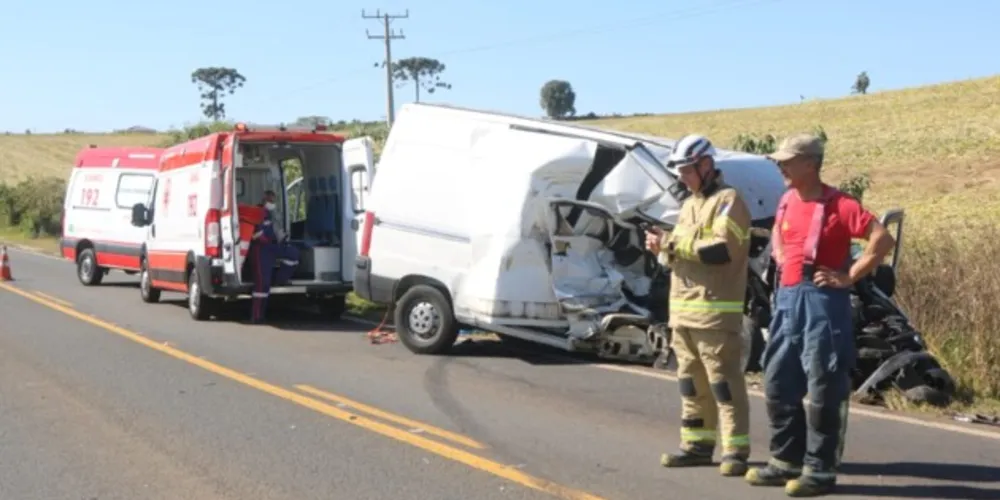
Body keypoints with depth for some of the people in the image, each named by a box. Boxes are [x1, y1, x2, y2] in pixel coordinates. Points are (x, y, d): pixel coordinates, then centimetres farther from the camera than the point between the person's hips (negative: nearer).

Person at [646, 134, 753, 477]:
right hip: (681, 308, 9)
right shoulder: (689, 205, 21)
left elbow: (722, 249, -21)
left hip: (715, 310, -9)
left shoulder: (728, 201, -8)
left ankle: (736, 449, -4)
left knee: (724, 381, -7)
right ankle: (698, 444, 20)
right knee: (691, 380, 12)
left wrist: (673, 243, -16)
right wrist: (665, 246, 3)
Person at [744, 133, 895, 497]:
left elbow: (883, 239, -17)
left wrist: (849, 277, -16)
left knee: (822, 389, -2)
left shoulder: (838, 205, -12)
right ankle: (787, 459, 24)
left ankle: (819, 470, 6)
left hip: (822, 301, -8)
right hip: (787, 299, 8)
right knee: (778, 384, 12)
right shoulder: (787, 201, 10)